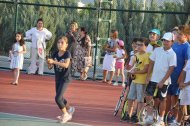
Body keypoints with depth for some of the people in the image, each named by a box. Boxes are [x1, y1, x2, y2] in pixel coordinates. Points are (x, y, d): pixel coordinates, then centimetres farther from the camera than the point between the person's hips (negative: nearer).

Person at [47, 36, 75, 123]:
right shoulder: (55, 54, 0)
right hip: (57, 79, 7)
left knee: (58, 98, -15)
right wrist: (49, 63, -22)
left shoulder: (67, 54, -16)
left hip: (65, 79, -7)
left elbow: (66, 65, -33)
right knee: (60, 98, 19)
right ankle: (69, 109, 46)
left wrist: (54, 61, -38)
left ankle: (65, 114, 7)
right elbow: (50, 67, 1)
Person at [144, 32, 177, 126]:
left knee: (162, 100, 5)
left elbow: (171, 69, -12)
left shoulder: (172, 54, -10)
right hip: (153, 79, 4)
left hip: (163, 81, -4)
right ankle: (149, 118, 15)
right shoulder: (157, 50, 5)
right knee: (148, 97, 2)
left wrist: (162, 81, -15)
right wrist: (148, 76, 4)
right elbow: (151, 63, 10)